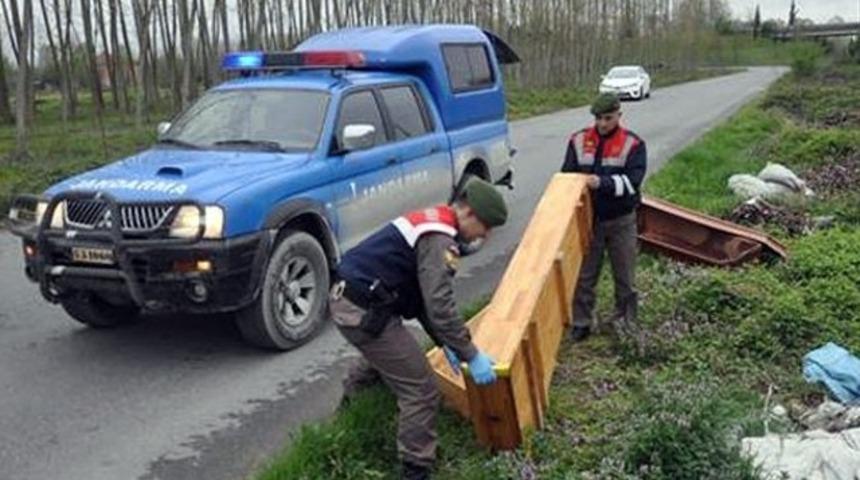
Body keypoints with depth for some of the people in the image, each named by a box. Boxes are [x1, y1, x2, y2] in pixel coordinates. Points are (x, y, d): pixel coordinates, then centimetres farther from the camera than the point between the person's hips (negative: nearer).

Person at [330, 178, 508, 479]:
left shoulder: (431, 222, 17)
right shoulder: (439, 240, -16)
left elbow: (424, 297, 21)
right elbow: (440, 307, -23)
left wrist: (444, 343, 18)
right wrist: (472, 356, -15)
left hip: (347, 299, 11)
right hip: (364, 312, -11)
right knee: (421, 390, -2)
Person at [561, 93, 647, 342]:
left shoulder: (633, 144, -8)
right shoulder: (579, 140, -1)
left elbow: (632, 180, -19)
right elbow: (566, 175, 3)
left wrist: (603, 182, -34)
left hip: (621, 220, -1)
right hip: (588, 218, 1)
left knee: (625, 275, 11)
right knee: (584, 275, 8)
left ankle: (625, 321, 27)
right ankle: (581, 323, 19)